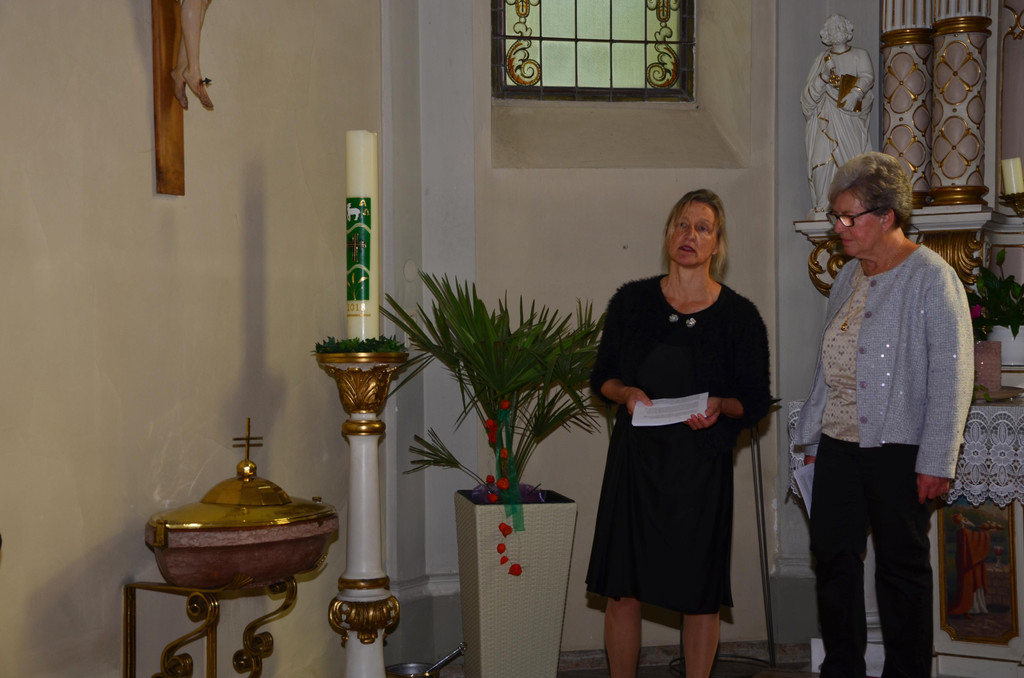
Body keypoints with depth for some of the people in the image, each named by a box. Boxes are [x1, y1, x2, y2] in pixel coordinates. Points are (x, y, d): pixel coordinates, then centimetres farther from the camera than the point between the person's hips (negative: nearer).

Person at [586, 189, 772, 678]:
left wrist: (720, 406, -17)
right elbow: (601, 376, 10)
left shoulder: (739, 316, 0)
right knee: (623, 590, 3)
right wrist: (626, 394, -10)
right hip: (636, 456, 1)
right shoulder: (632, 301, 5)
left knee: (700, 594, 4)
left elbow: (757, 400, 3)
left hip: (702, 464, -1)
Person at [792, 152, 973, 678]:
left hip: (897, 447, -7)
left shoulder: (931, 278, -10)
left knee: (901, 564, 4)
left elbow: (952, 374, -14)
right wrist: (812, 433, 16)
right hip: (838, 442, 7)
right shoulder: (848, 278, 12)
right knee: (832, 555, 8)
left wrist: (936, 460, -16)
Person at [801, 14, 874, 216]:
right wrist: (825, 76, -12)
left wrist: (854, 94, -27)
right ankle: (821, 207, -9)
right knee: (821, 161, -11)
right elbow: (810, 93, 6)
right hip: (826, 118, 1)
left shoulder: (860, 55, 10)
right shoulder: (822, 59, 14)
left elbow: (868, 77, -8)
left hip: (850, 119, -1)